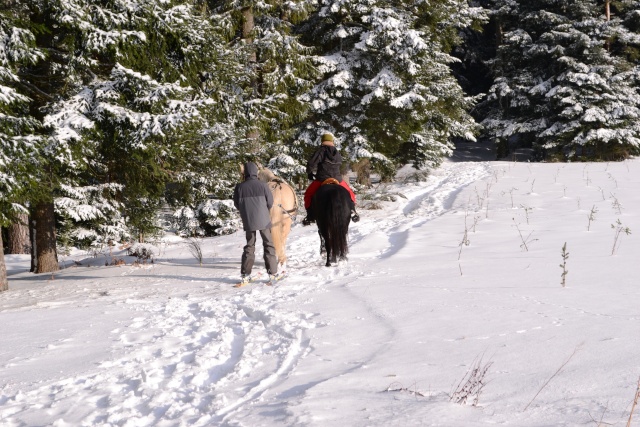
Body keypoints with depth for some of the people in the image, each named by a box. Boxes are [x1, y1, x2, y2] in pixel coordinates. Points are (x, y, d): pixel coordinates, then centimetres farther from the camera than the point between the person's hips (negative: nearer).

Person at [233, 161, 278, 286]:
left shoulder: (239, 187, -5)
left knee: (249, 246, 12)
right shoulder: (262, 185, -8)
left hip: (248, 221, 2)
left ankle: (246, 275, 6)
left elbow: (237, 204, 3)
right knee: (268, 244, 9)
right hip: (263, 220, -2)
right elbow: (270, 202, -2)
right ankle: (272, 272, 6)